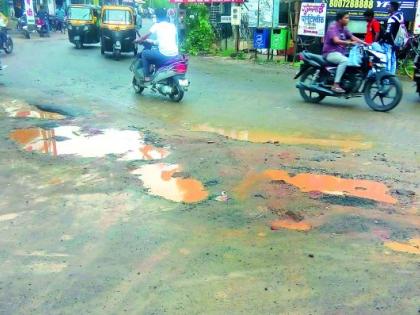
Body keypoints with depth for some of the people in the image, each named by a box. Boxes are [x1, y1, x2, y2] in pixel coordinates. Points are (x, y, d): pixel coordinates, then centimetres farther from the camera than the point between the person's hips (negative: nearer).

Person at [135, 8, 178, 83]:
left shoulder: (157, 25, 4)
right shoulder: (172, 26, 17)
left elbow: (147, 36, 11)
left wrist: (138, 40, 32)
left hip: (164, 54, -6)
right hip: (175, 55, 6)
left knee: (144, 53, 14)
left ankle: (147, 77, 10)